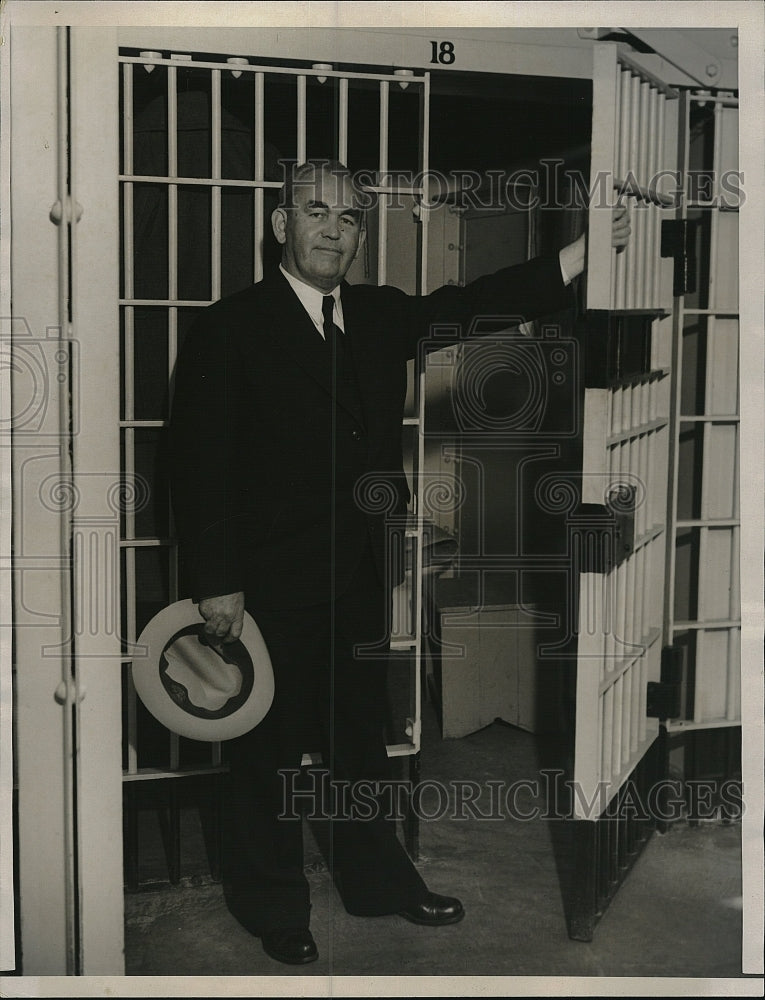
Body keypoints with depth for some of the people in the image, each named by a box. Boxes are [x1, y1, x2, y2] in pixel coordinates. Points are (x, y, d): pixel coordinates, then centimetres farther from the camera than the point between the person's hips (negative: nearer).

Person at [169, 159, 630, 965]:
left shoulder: (382, 315, 8)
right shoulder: (230, 328, -9)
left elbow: (477, 302, 4)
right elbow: (199, 464, -11)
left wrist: (587, 247, -5)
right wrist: (215, 586, -15)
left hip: (361, 573, 6)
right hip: (271, 578, -5)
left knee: (360, 732, 19)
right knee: (270, 746, 8)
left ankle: (375, 881, 36)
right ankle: (272, 906, 27)